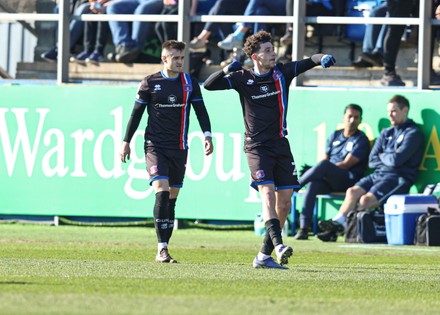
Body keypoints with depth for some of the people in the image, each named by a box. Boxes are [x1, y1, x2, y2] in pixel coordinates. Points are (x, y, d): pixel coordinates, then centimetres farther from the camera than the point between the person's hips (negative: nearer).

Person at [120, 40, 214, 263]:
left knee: (172, 198, 6)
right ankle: (162, 249, -20)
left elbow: (200, 110, 9)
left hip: (179, 148, 3)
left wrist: (207, 135, -6)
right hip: (155, 146, -3)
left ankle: (163, 250, 11)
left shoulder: (190, 83, 7)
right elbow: (137, 113, 6)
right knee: (161, 192, -19)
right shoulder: (150, 83, 1)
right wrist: (126, 141, 6)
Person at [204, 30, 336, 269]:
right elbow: (209, 85, -6)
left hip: (280, 145, 4)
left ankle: (264, 256, 8)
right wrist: (228, 69, -22)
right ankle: (278, 245, -36)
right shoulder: (242, 79, -3)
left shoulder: (282, 73, 5)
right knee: (268, 193, -22)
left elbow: (308, 62, -3)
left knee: (284, 202, 1)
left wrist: (323, 58, -25)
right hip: (257, 147, -4)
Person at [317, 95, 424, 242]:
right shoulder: (386, 133, 21)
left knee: (366, 199, -27)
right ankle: (335, 226, -29)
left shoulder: (413, 133, -2)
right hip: (379, 174, 7)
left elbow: (397, 159, -13)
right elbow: (372, 161, 14)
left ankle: (340, 223, -28)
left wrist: (382, 156, 6)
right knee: (353, 191, -18)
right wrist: (389, 159, -2)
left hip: (399, 177, -7)